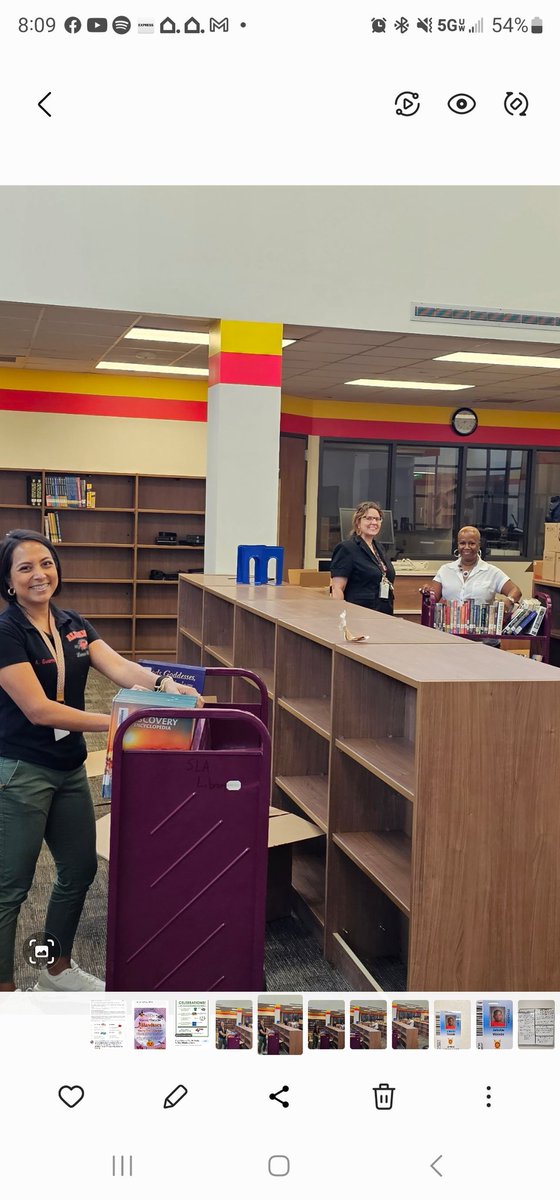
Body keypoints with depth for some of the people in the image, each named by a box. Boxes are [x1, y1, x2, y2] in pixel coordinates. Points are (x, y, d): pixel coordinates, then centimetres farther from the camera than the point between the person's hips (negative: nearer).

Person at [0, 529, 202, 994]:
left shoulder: (73, 625, 6)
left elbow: (118, 666, -9)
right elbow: (39, 710, -22)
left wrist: (163, 684, -29)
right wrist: (116, 722, -27)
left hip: (70, 768, 8)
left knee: (80, 869, 17)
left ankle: (58, 970, 37)